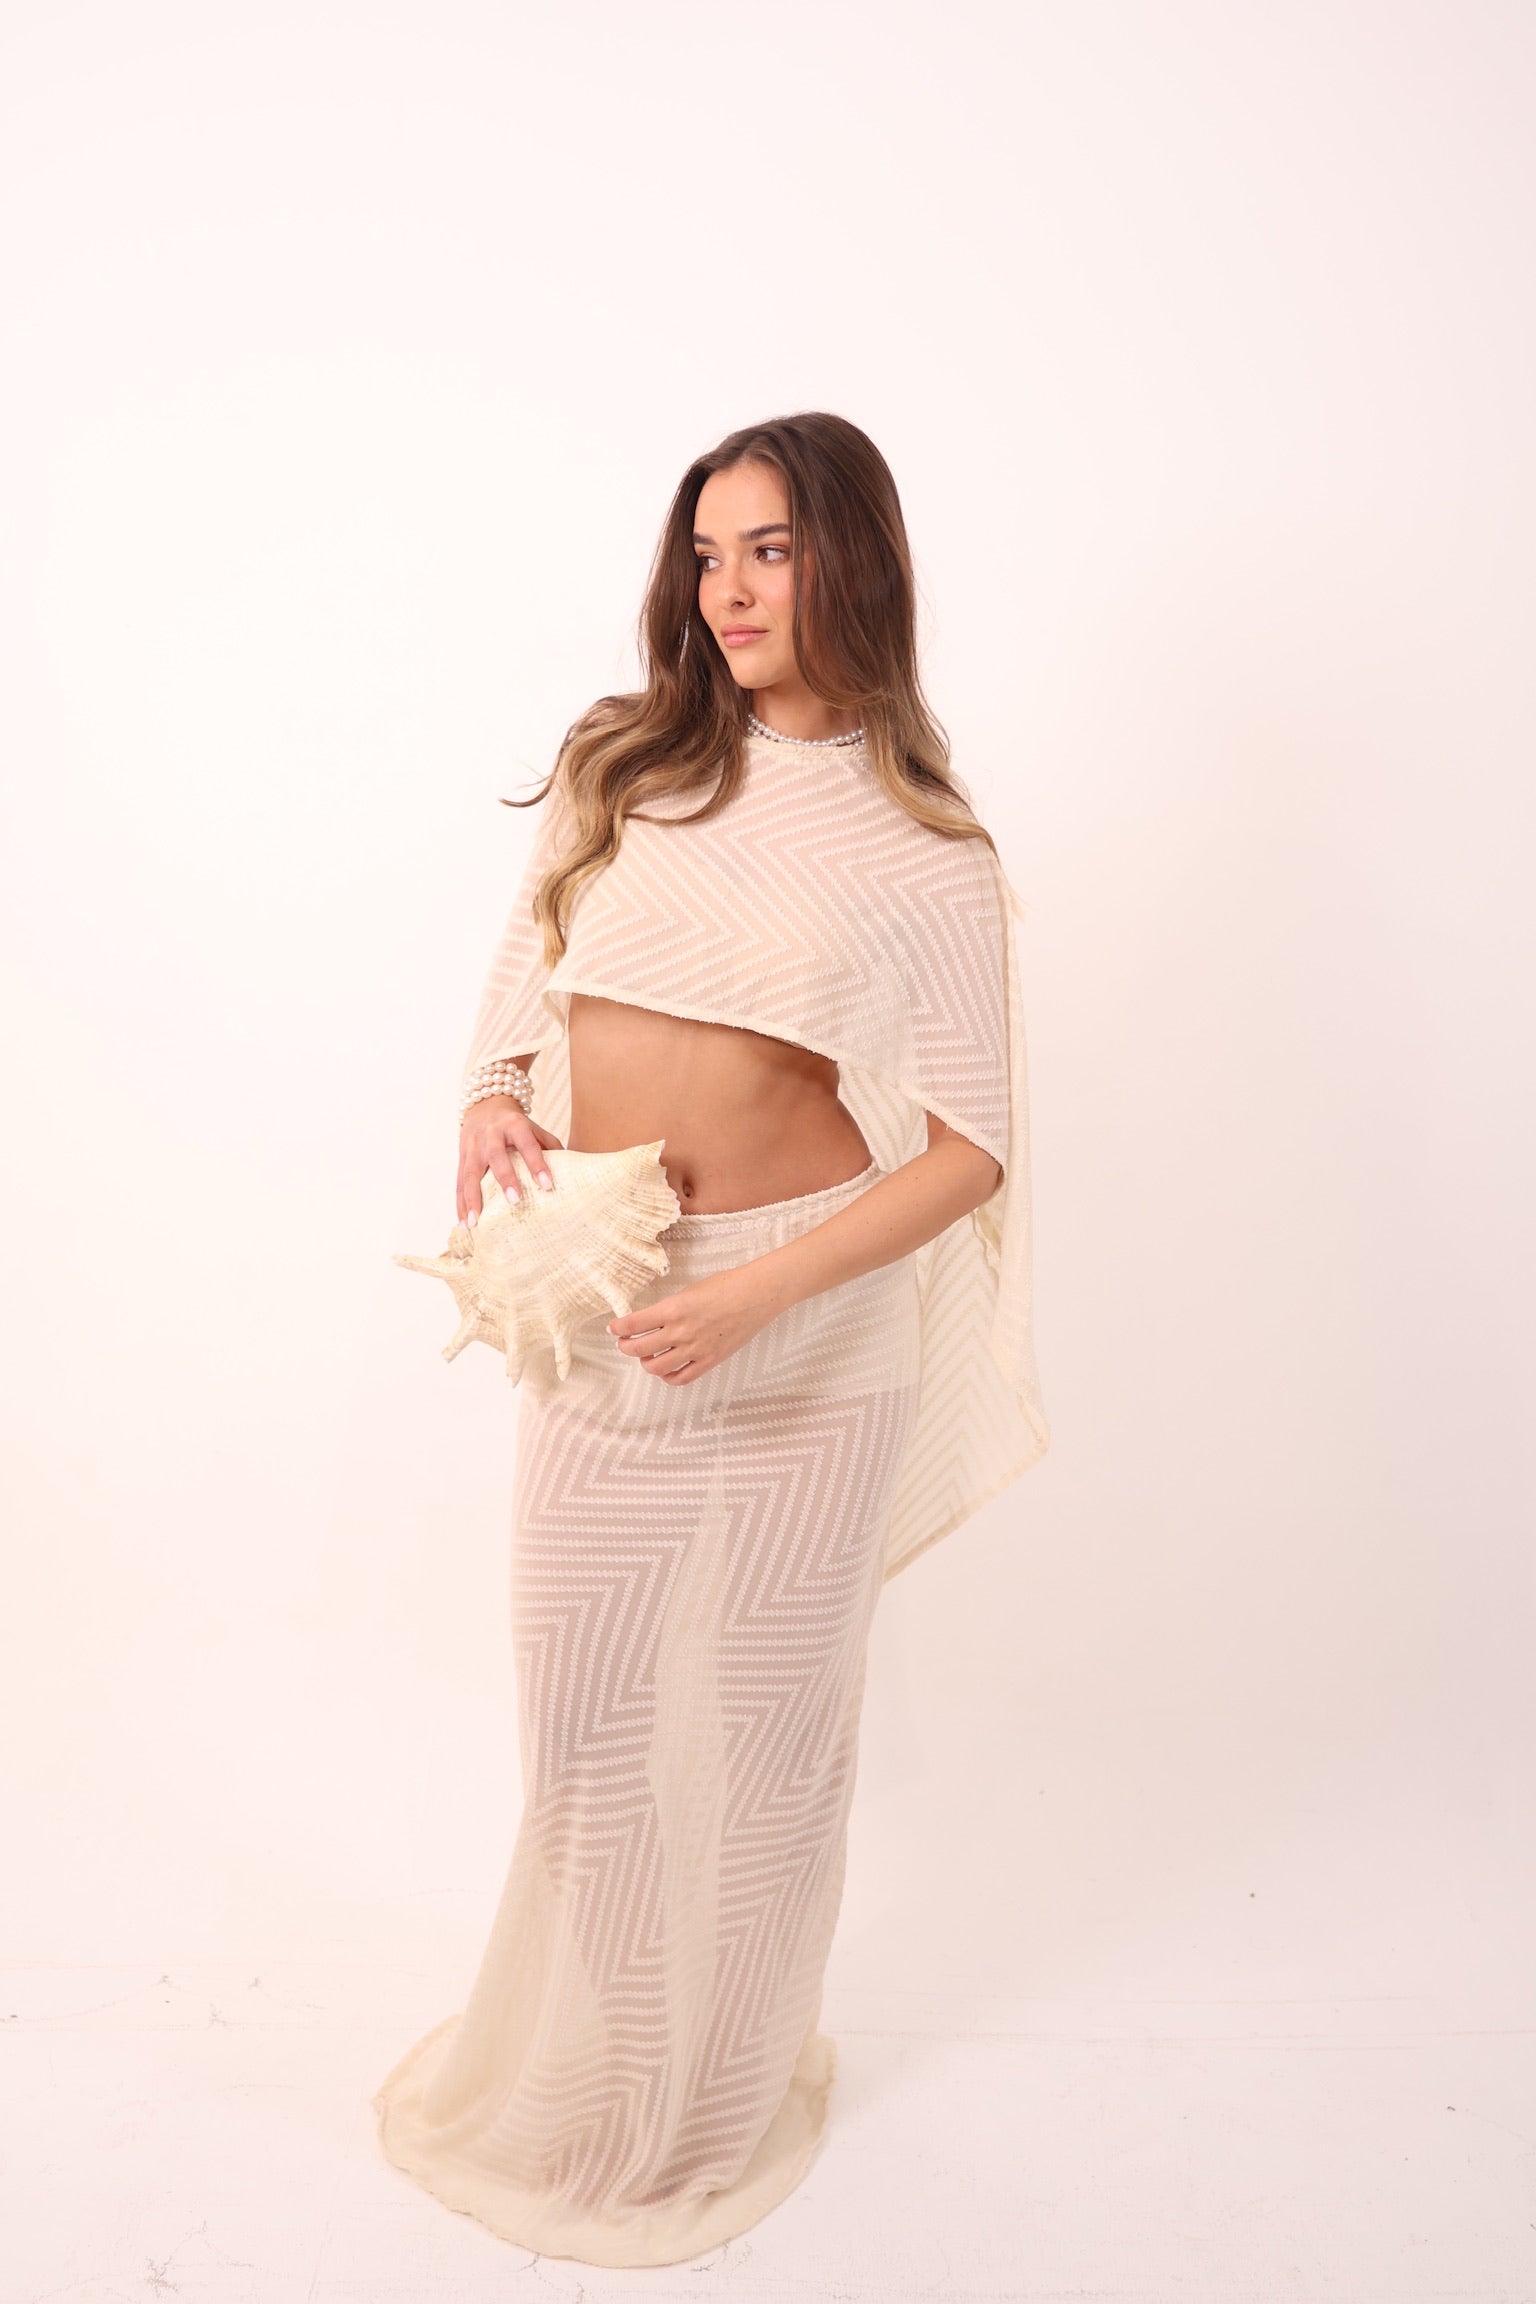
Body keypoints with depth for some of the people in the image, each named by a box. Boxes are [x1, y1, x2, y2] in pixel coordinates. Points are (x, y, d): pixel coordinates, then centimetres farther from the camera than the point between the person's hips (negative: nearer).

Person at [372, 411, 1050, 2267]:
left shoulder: (927, 845, -4)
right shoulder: (620, 762, 5)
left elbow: (971, 1146, -8)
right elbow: (521, 967, 15)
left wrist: (758, 1290, -20)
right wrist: (493, 1101, -7)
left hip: (809, 1323, -3)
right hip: (594, 1311, 3)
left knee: (761, 1714, 13)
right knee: (580, 1710, 15)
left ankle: (722, 2097, 41)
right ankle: (579, 2062, 44)